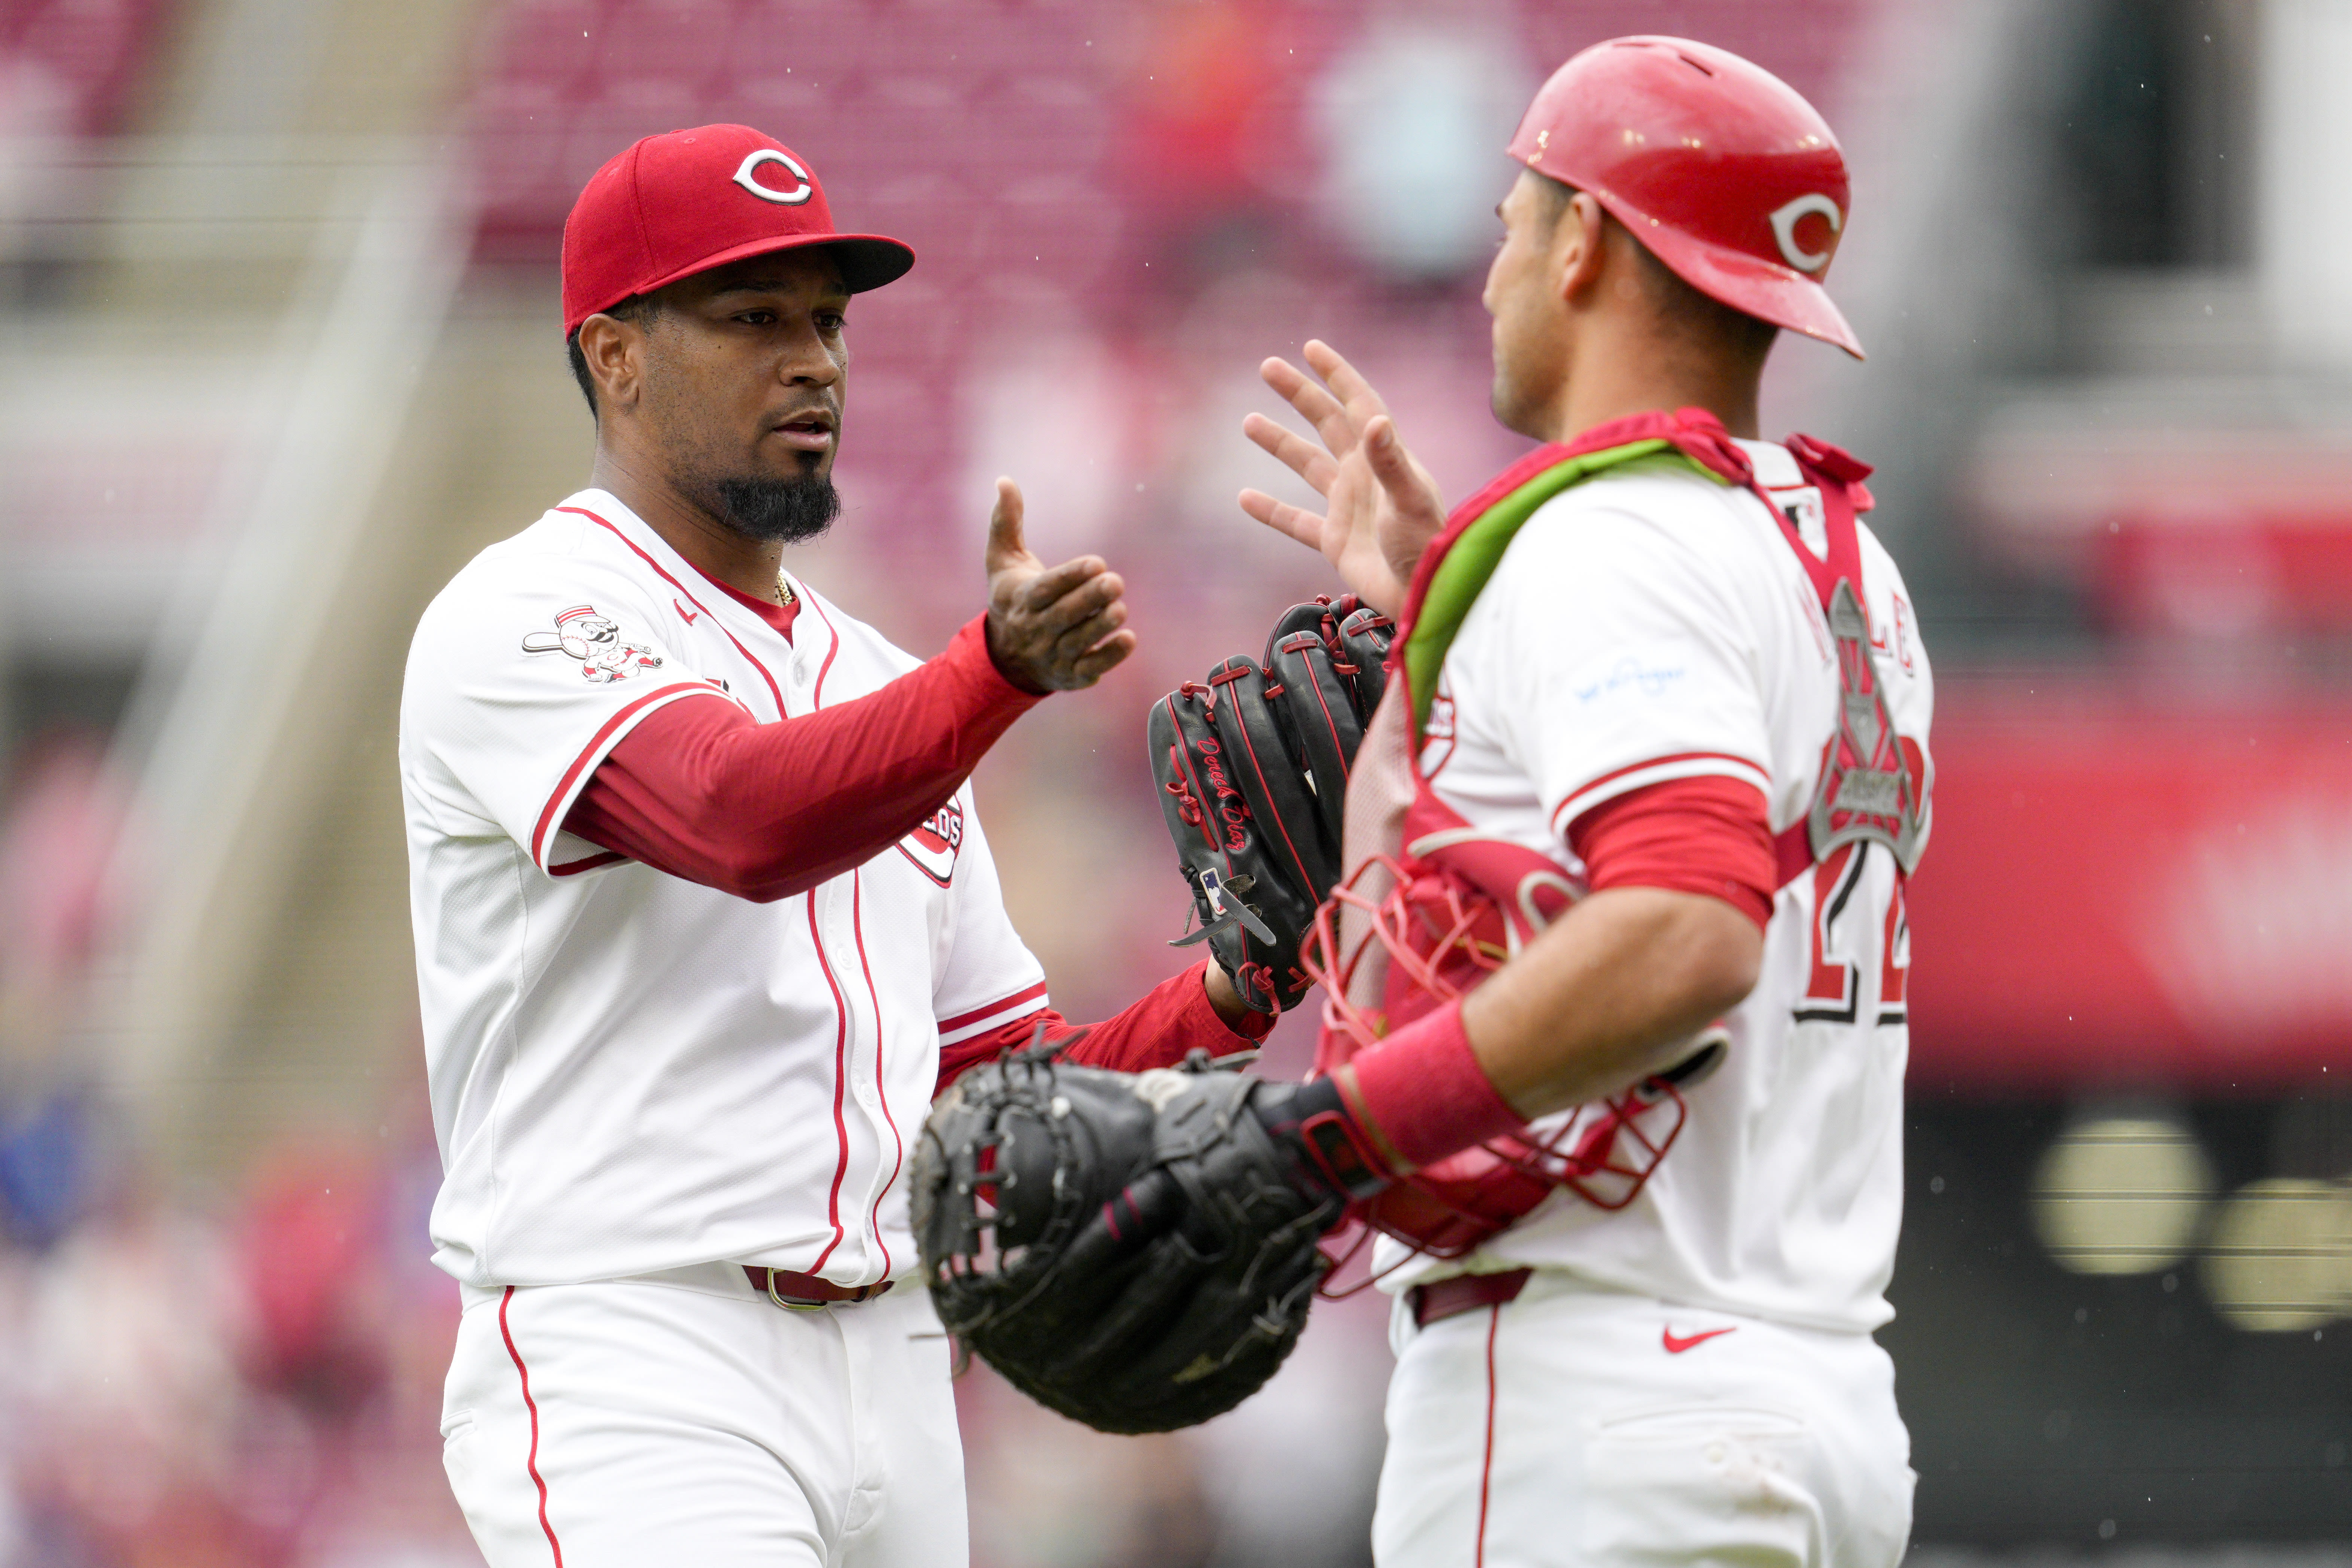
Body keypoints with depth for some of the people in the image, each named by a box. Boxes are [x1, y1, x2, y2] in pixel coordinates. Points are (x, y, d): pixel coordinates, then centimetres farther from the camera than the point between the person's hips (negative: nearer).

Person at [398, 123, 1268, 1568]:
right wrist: (999, 673, -40)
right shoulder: (524, 623, -4)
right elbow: (748, 823, -25)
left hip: (897, 1385, 8)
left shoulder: (880, 689, 20)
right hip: (633, 1380, -8)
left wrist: (1232, 995, -1)